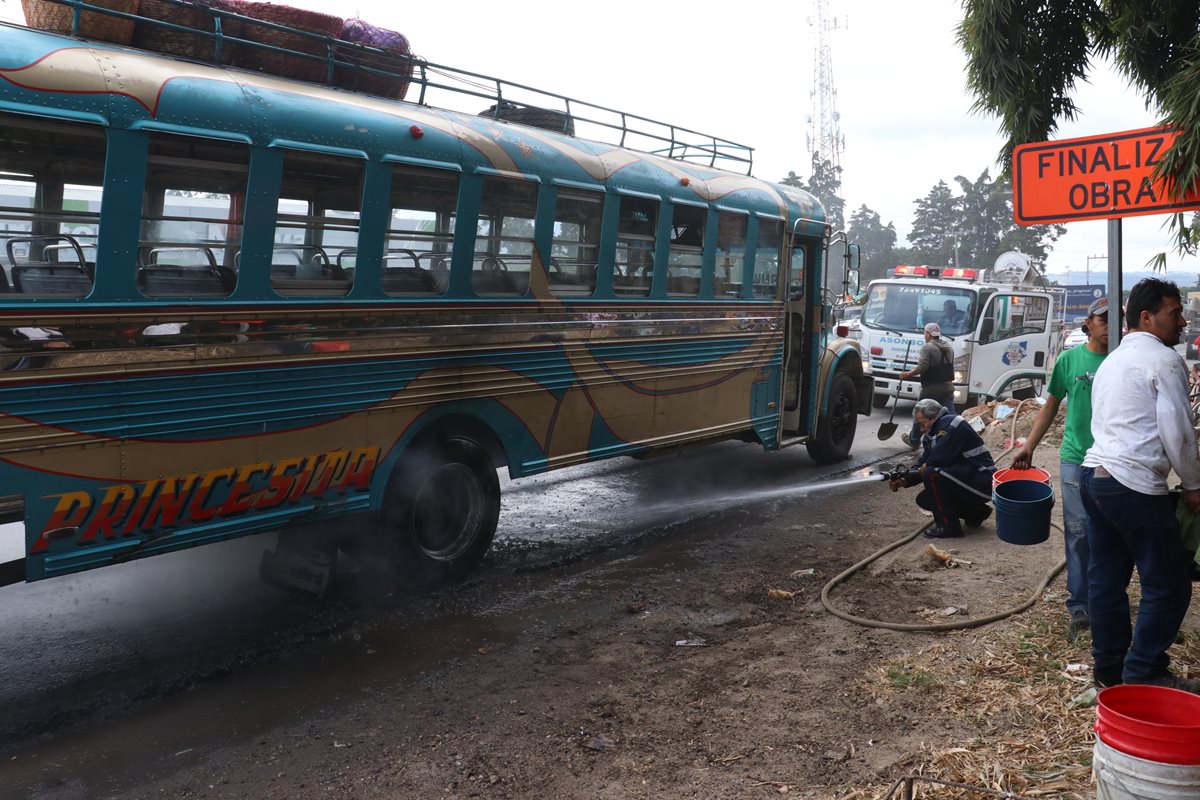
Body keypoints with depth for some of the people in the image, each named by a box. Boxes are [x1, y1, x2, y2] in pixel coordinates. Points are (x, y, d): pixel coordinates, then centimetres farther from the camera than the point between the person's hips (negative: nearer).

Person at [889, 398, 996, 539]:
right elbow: (923, 463, 12)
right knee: (924, 499, 7)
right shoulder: (935, 431, 15)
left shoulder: (951, 424, -17)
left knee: (932, 474, -27)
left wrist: (925, 467, -6)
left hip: (983, 483, -11)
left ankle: (948, 527, -17)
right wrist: (905, 480, -3)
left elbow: (939, 459, -27)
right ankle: (975, 513, 15)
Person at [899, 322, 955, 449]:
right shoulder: (948, 347, 13)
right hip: (948, 386, 6)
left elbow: (922, 367, -21)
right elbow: (950, 365, 17)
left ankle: (914, 440, 25)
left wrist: (907, 374, -10)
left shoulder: (927, 347, -12)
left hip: (930, 388, -6)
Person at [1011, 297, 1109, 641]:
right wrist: (1029, 445, 4)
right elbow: (1051, 405, 9)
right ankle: (1079, 609, 8)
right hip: (1076, 458, 0)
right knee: (1078, 533, 2)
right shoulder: (1070, 359, 2)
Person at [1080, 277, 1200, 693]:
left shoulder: (1111, 360, 20)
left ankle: (1108, 666, 22)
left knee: (1106, 577, 13)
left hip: (1095, 473, 9)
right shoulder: (1163, 360, -8)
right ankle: (1143, 674, 4)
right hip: (1135, 486, -9)